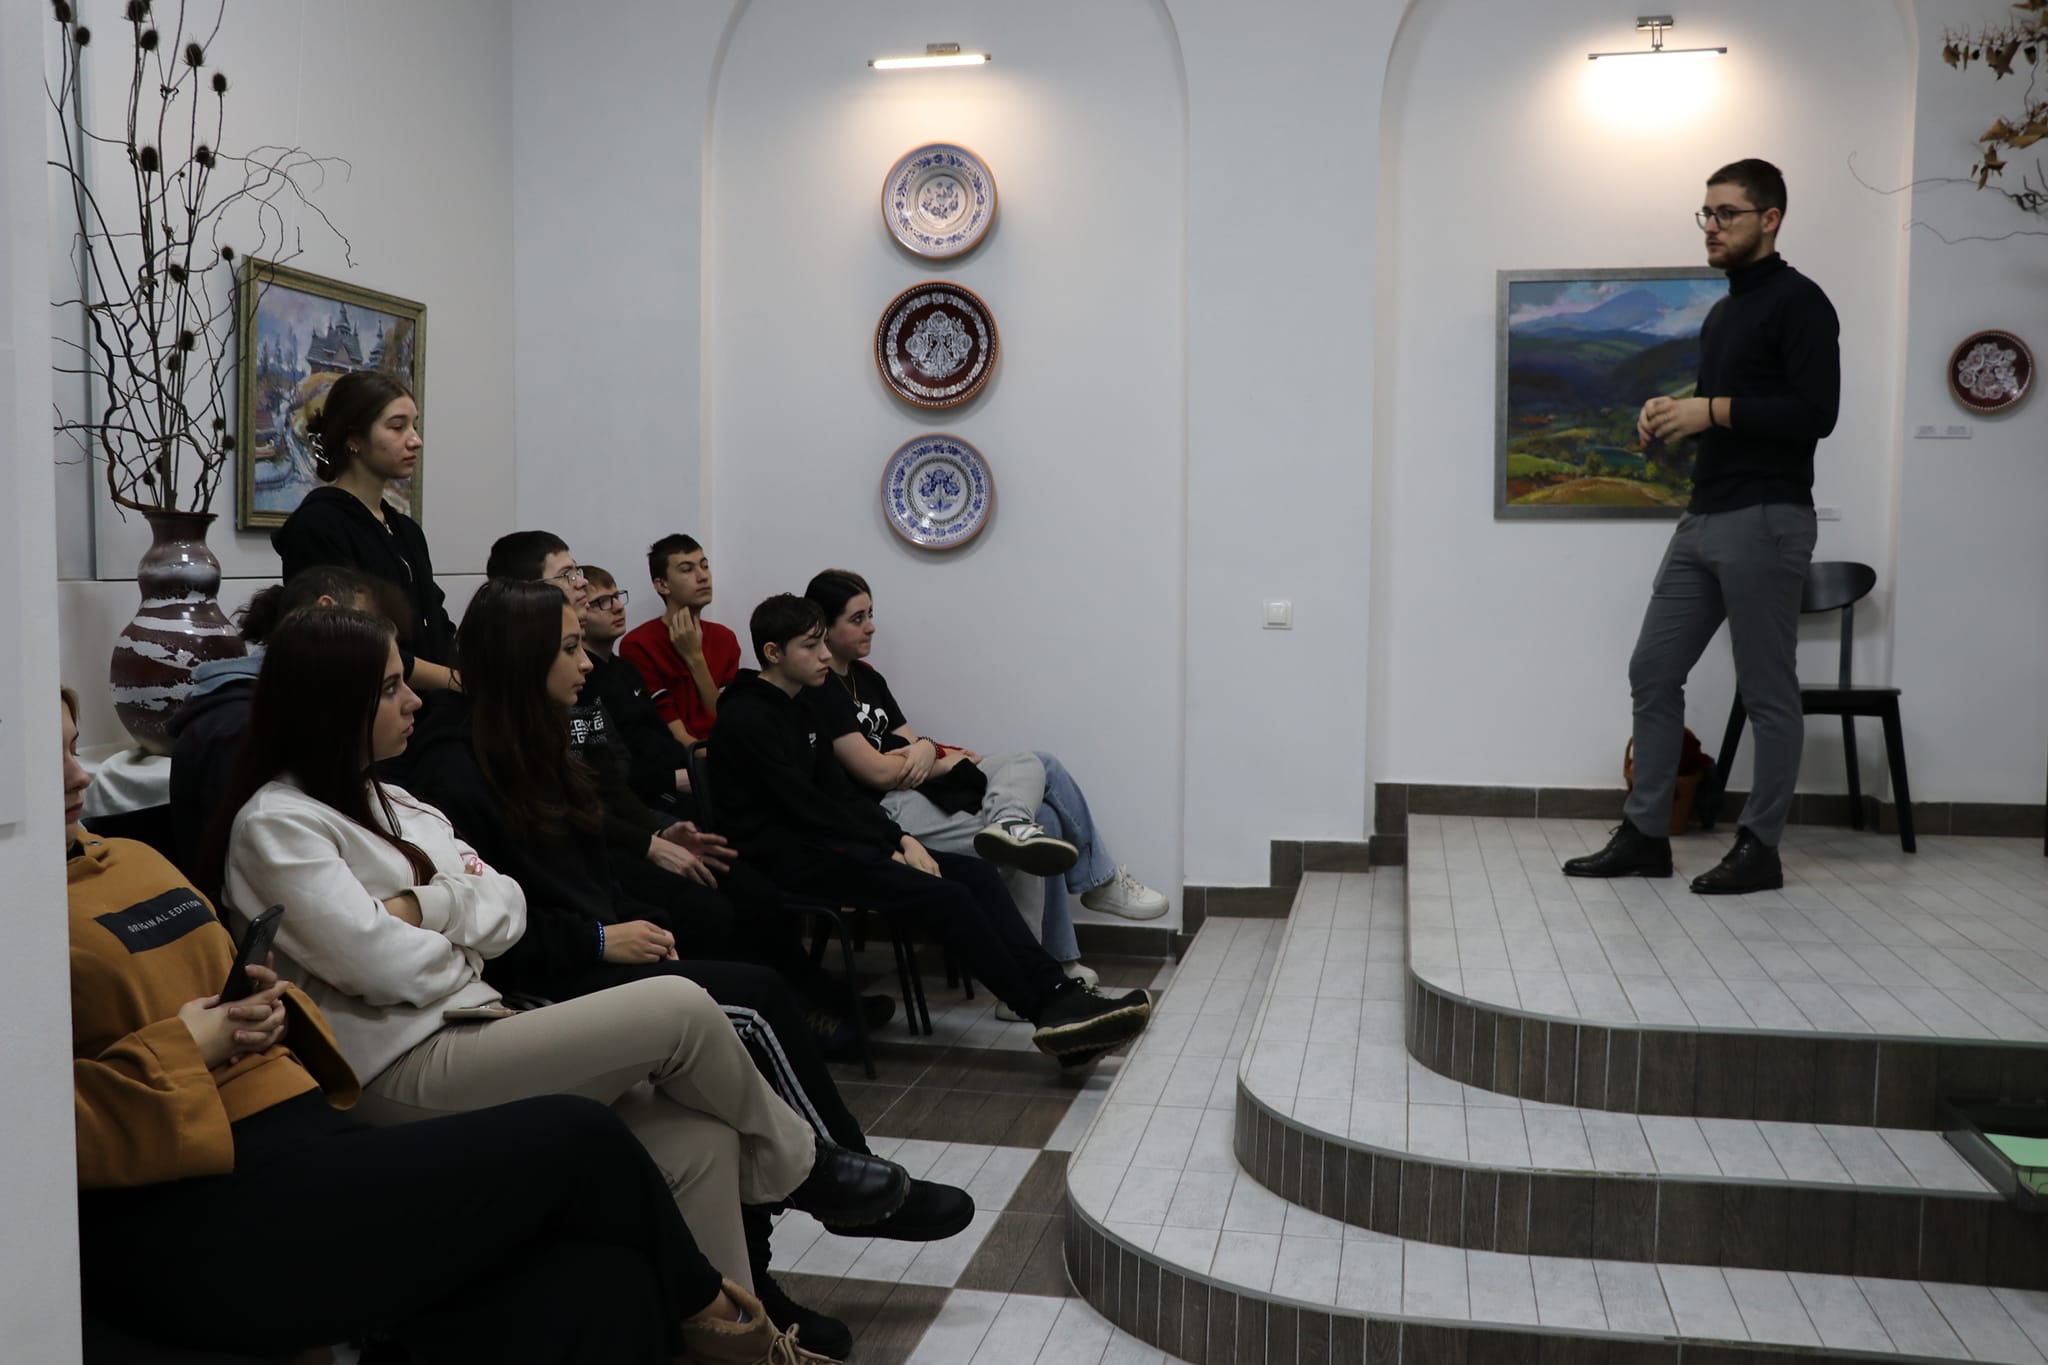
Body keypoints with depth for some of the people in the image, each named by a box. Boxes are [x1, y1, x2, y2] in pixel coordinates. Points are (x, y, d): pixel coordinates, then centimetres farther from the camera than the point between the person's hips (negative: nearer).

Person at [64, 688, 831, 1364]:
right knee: (579, 1140, -9)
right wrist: (180, 1050, -13)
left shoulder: (129, 859, 20)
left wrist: (260, 1005, 5)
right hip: (186, 1222, -7)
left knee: (593, 1288, -15)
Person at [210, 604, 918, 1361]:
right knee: (680, 1010, -18)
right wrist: (459, 927, 1)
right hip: (404, 1074, -8)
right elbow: (385, 969, -19)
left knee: (698, 1143, -12)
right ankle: (799, 1167, 6)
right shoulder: (276, 825, -9)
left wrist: (423, 908, -8)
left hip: (476, 1030, 8)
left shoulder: (387, 802, 18)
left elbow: (509, 908, 10)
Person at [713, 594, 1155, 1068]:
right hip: (789, 859, -9)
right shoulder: (746, 720, -11)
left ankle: (1058, 996, -18)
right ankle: (1051, 1009, -19)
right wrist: (889, 851, -13)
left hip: (821, 840, 9)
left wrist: (901, 840, -1)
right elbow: (807, 807, -17)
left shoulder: (795, 708, 17)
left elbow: (839, 791, 14)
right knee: (945, 896, -24)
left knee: (975, 873, -9)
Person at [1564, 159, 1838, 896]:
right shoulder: (1721, 314, 20)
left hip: (1766, 523, -9)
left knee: (1767, 692, 0)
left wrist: (1714, 410, -19)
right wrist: (1673, 410, 7)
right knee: (1652, 673, 7)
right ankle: (1645, 834, 14)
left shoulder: (1799, 302, -7)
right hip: (1702, 520, 9)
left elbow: (1815, 412, -17)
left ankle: (1760, 848, 9)